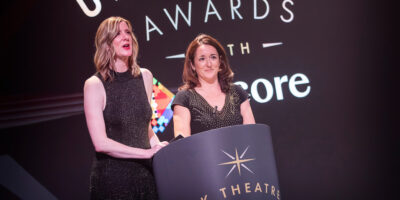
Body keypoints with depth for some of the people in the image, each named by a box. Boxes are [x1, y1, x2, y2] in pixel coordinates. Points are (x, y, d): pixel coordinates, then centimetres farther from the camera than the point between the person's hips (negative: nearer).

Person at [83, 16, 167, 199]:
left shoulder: (145, 77, 7)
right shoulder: (94, 85, -9)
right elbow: (101, 143, -15)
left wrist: (158, 147, -3)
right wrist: (147, 152, -16)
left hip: (145, 174, 4)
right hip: (112, 178, -4)